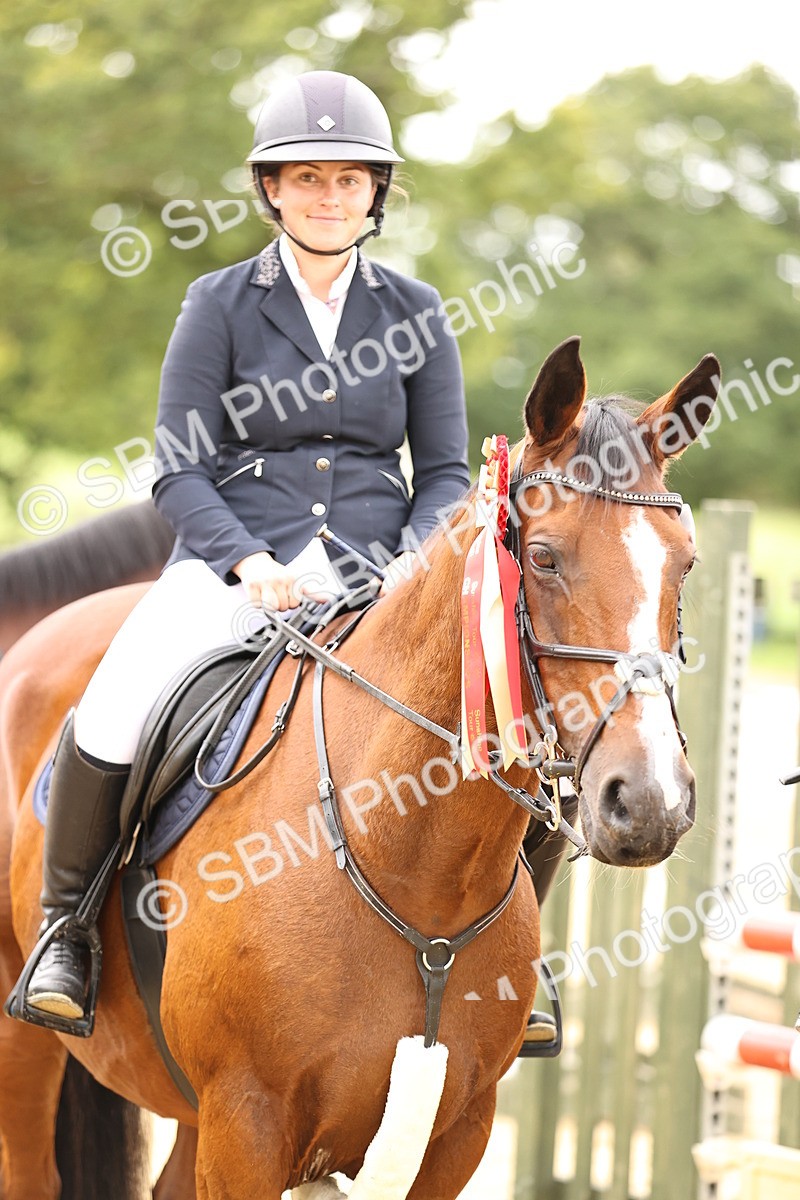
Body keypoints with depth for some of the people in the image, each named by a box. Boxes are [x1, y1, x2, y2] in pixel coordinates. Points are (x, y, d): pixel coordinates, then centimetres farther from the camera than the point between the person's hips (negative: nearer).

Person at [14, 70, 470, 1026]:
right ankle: (67, 921, -1)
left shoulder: (414, 310, 10)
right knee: (110, 722, -28)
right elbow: (179, 472, -1)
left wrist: (416, 563, -10)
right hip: (232, 564, -2)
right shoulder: (220, 305, 4)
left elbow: (446, 473, 10)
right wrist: (248, 560, -19)